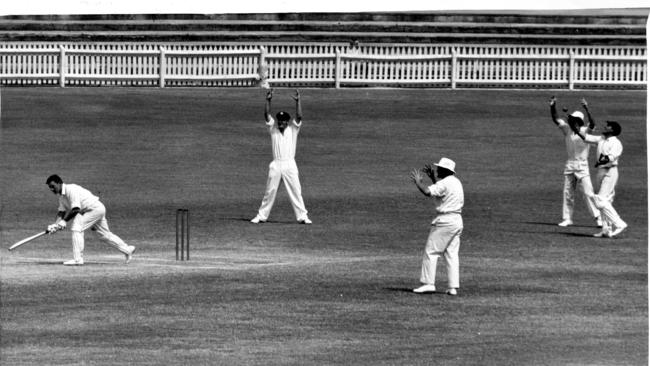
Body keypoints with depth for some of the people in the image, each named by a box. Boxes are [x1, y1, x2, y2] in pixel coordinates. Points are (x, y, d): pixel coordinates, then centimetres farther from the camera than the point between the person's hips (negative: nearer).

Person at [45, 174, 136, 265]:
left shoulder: (71, 190, -22)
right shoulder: (61, 195, 8)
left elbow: (75, 209, -27)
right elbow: (61, 212, 6)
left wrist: (64, 221, -25)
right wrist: (55, 224, -10)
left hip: (95, 209, -10)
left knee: (76, 228, -18)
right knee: (104, 234, 18)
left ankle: (77, 259, -20)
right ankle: (127, 250, 30)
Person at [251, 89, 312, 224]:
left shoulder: (293, 129, 6)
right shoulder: (273, 128, 8)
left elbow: (299, 117, -8)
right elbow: (267, 115, -2)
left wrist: (298, 101, -17)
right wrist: (268, 101, -14)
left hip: (290, 165, -1)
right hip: (276, 165, 1)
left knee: (296, 191, -2)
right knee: (270, 191, 6)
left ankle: (302, 216, 0)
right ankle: (262, 216, 11)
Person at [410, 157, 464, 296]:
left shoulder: (445, 183, -14)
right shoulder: (456, 182, 16)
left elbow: (427, 192, -26)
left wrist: (418, 181, -9)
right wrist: (432, 177, 31)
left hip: (445, 221, -9)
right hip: (457, 221, 9)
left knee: (431, 252, -5)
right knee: (452, 254, 7)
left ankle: (428, 283, -10)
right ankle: (453, 287, 2)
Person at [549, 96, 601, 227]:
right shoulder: (567, 129, 7)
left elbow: (592, 123, -24)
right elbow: (555, 119, 5)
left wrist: (586, 108, -34)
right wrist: (553, 107, -9)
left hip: (582, 165, -5)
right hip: (569, 165, 5)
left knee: (588, 192, -9)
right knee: (568, 193, 7)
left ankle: (597, 217, -7)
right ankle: (567, 219, 13)